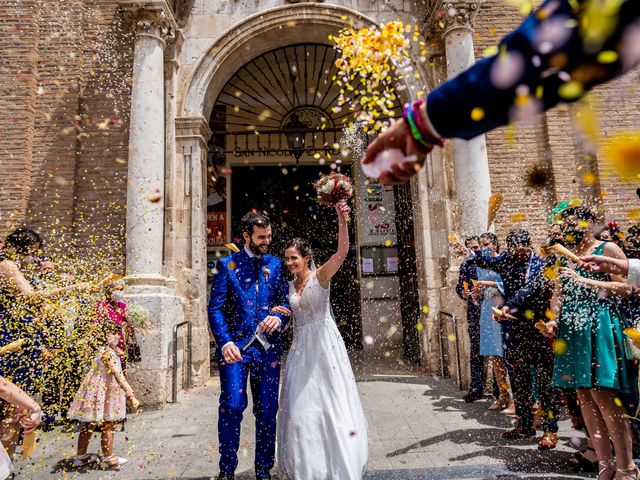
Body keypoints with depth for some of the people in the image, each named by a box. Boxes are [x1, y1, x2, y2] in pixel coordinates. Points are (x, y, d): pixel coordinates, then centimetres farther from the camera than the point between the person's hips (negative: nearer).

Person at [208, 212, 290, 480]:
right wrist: (225, 342, -16)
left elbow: (286, 300, 11)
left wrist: (279, 317, -12)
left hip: (268, 346, 3)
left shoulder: (275, 264, 12)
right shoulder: (227, 264, 3)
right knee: (232, 406, -7)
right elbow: (215, 307, -3)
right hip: (235, 345, -3)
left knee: (267, 410, 8)